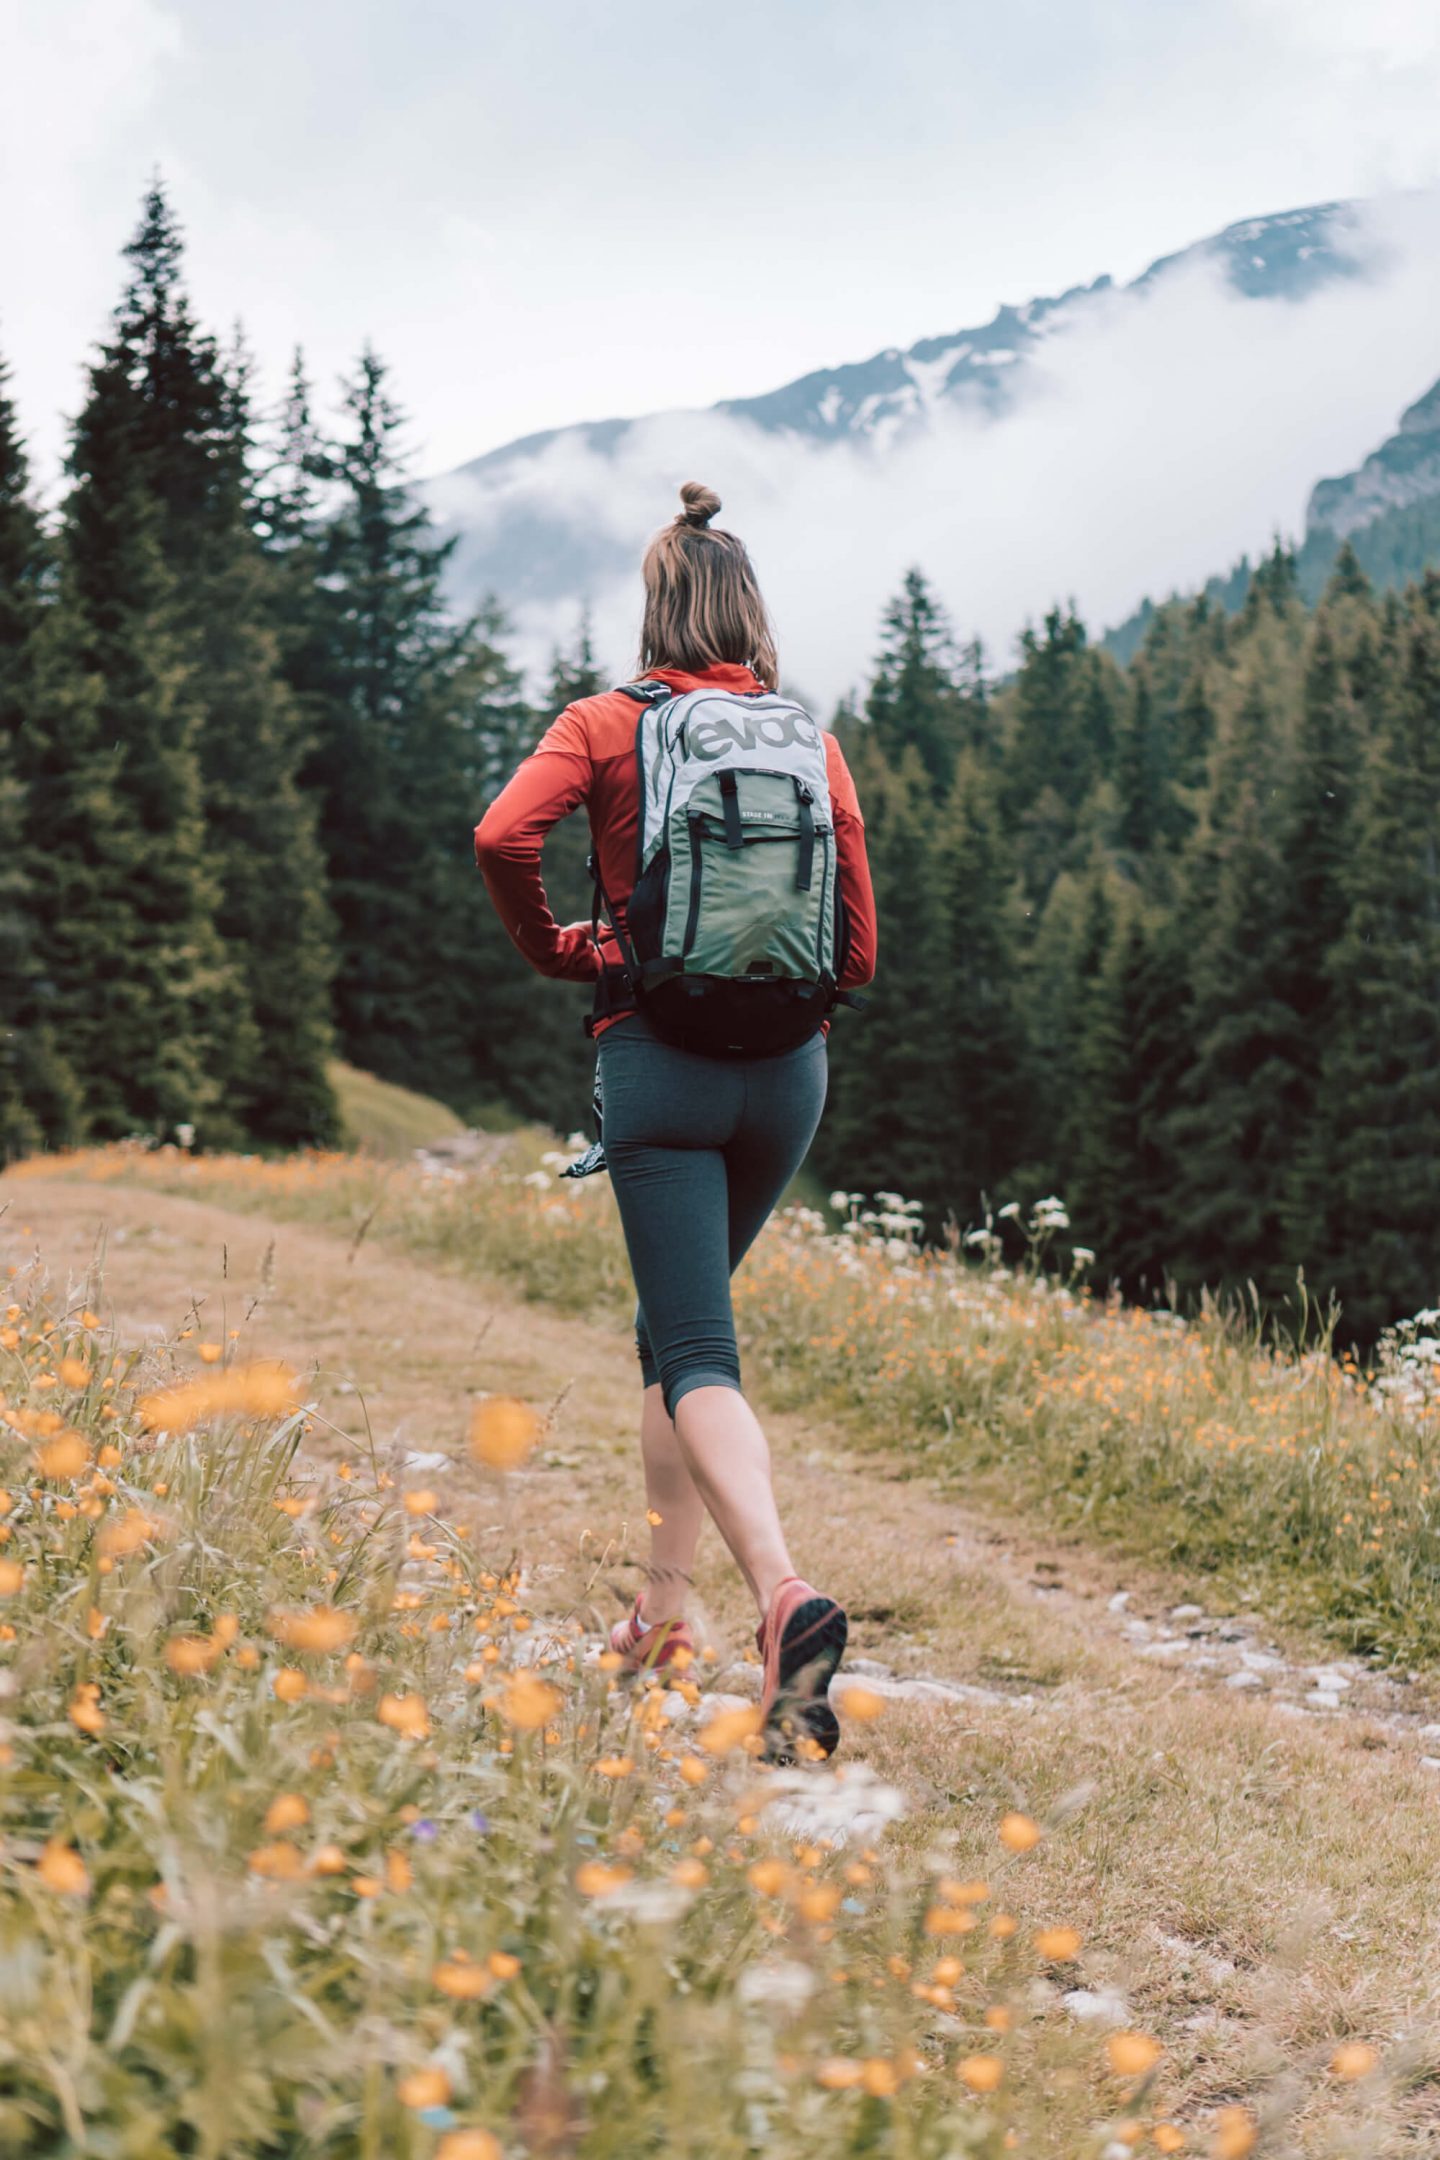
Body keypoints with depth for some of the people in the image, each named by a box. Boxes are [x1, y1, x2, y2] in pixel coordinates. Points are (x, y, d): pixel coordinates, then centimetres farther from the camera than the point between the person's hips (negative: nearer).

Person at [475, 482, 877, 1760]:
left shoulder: (608, 723, 0)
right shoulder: (810, 738, 8)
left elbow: (504, 837, -16)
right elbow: (858, 942, 6)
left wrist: (554, 949, 0)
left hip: (659, 1058, -4)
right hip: (789, 1068, 4)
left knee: (697, 1354, -8)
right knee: (683, 1320, 21)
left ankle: (786, 1596, -31)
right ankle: (666, 1603, 24)